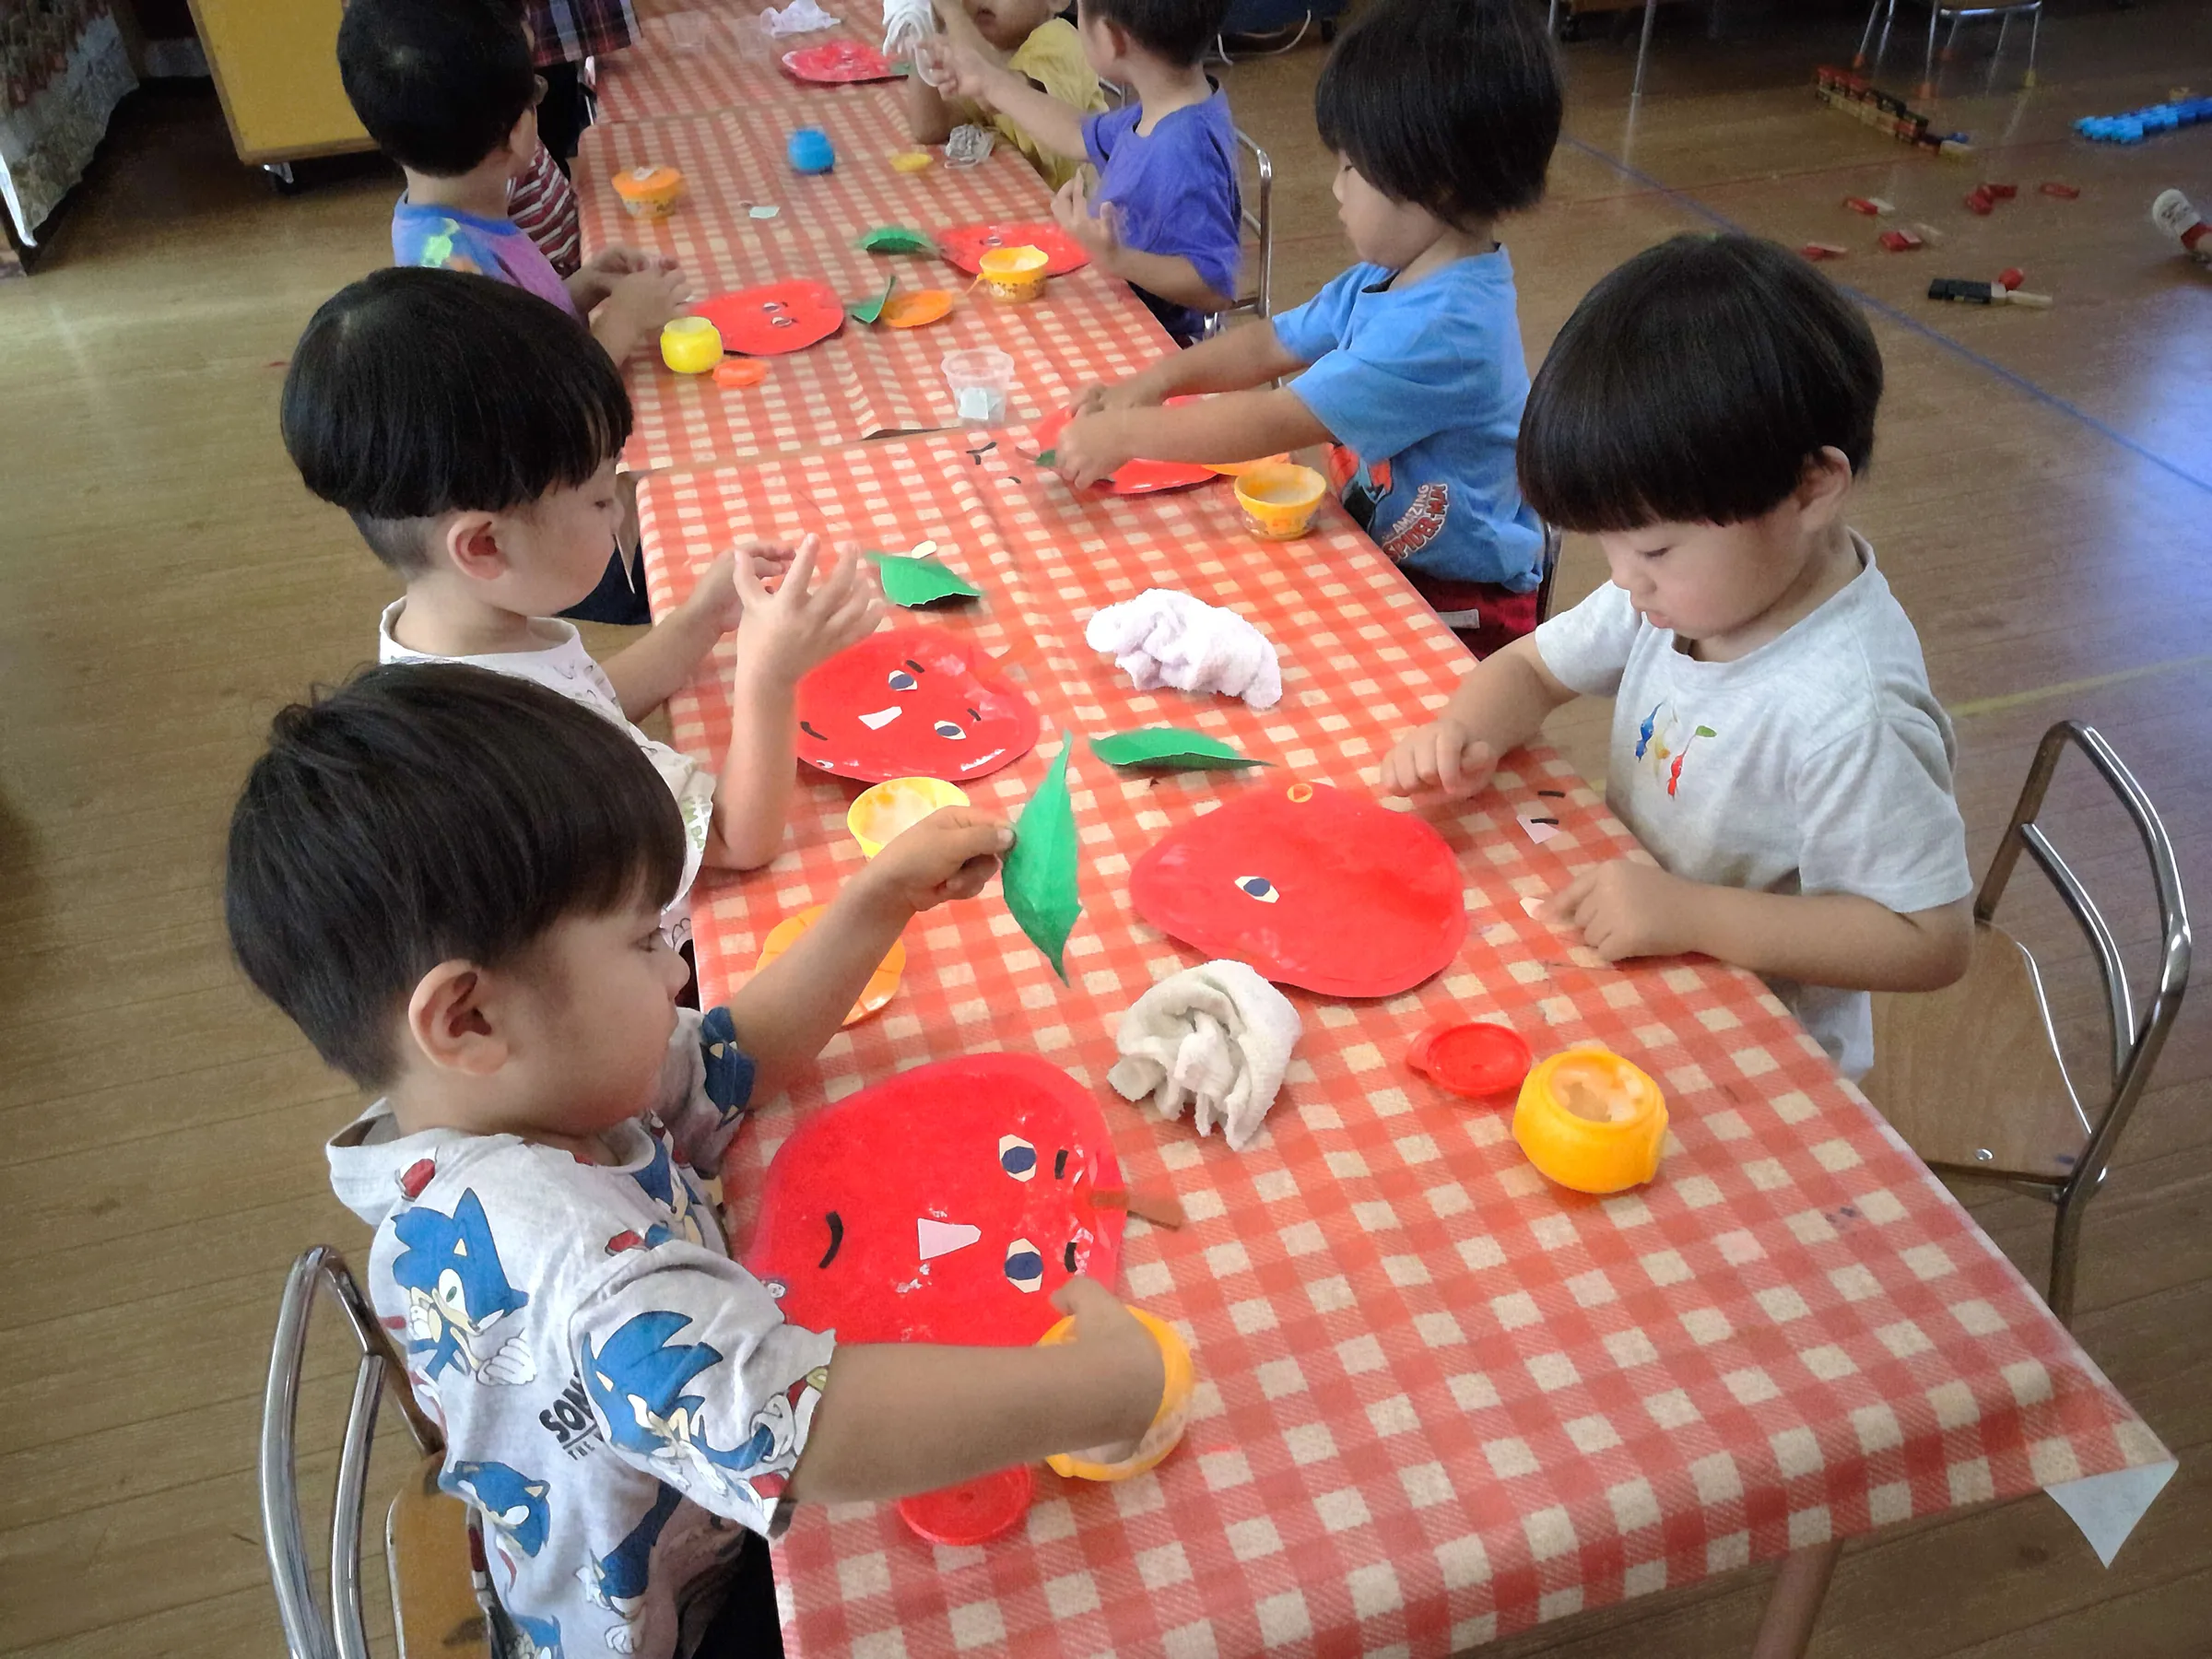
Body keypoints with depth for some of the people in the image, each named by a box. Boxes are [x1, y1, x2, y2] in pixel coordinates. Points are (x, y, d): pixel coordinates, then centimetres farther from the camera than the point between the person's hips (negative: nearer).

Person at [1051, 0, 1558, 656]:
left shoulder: (1444, 328, -29)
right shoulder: (1393, 277, 1)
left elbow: (1276, 423, -28)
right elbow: (1276, 342, 12)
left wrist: (1124, 434, -19)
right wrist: (1154, 380, -1)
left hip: (1455, 606, -8)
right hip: (1376, 548, 9)